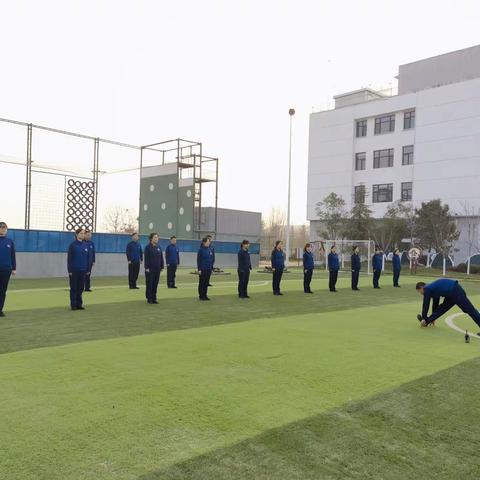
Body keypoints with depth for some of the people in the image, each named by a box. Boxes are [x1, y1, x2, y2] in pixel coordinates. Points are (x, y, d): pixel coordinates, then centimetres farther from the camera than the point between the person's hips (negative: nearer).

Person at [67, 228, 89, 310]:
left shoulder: (86, 245, 6)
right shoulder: (72, 245, -5)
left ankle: (79, 304, 16)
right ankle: (73, 305, 9)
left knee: (80, 288, 8)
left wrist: (88, 269, 7)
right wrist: (69, 270, -10)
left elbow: (88, 258, 10)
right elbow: (69, 258, -6)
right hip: (74, 270, -4)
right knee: (74, 288, 3)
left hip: (83, 270, 4)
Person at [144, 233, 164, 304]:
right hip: (150, 269, -5)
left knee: (155, 284, 7)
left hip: (157, 269, 5)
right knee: (149, 284, 0)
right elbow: (146, 258, -10)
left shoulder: (159, 247, 10)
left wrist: (162, 267, 8)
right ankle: (149, 298, 8)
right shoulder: (148, 247, -6)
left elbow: (161, 258, 12)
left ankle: (154, 298, 15)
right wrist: (146, 267, -15)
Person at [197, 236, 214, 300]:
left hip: (209, 269, 5)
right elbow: (198, 260, -10)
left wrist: (211, 268, 10)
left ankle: (205, 295, 18)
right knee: (201, 283, 3)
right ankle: (201, 296, 10)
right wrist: (199, 269, -14)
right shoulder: (201, 250, -9)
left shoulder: (210, 250, 7)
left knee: (206, 283, 10)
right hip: (202, 269, -5)